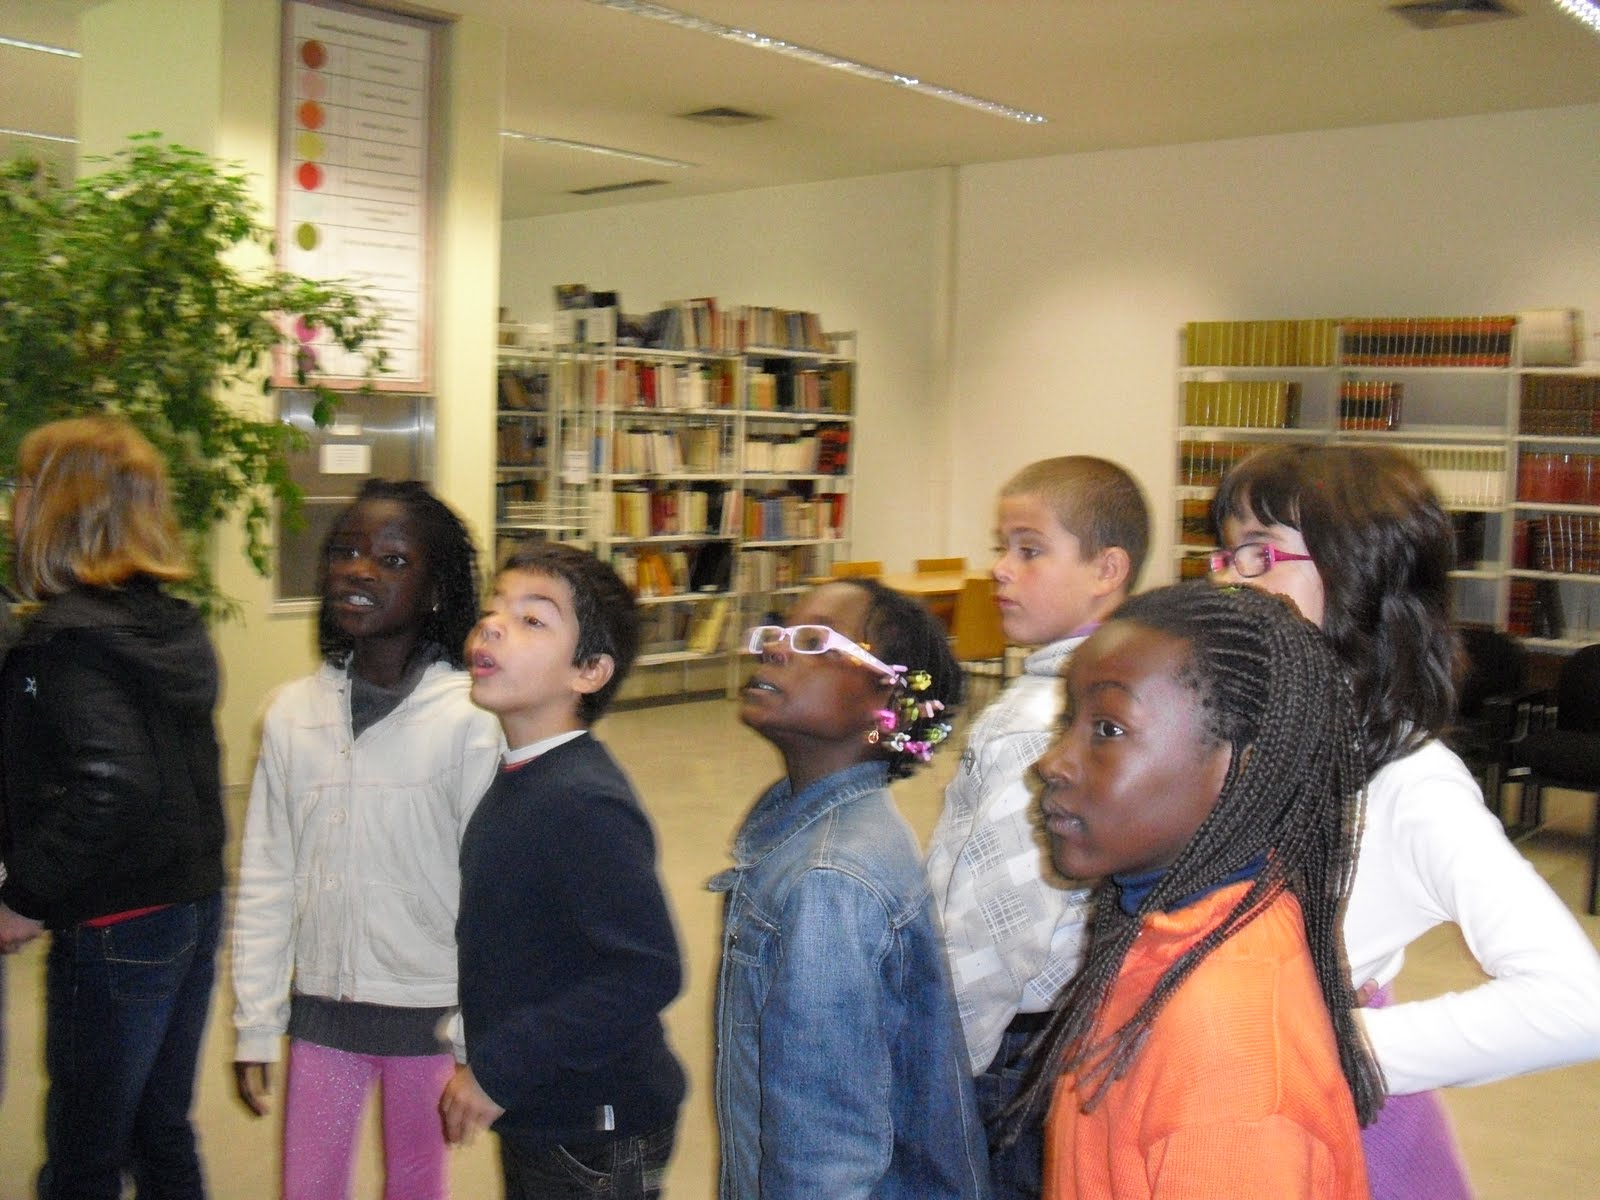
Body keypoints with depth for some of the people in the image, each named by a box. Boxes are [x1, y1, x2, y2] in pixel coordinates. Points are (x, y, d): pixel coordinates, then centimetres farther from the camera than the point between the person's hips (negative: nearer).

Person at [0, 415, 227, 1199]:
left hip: (113, 928, -8)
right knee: (162, 1135, 20)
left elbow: (113, 785, -30)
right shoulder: (172, 625, 7)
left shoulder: (66, 638, -17)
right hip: (192, 906, 8)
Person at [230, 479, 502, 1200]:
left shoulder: (470, 720, -15)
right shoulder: (293, 712, -3)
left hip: (430, 1011, -3)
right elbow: (265, 882, 3)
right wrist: (254, 1029, 5)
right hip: (321, 1006, 3)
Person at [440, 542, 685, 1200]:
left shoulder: (585, 804, -26)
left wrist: (498, 1071, -25)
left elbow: (646, 971, -32)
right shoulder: (519, 779, 3)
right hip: (532, 1119, 8)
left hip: (594, 1142, -8)